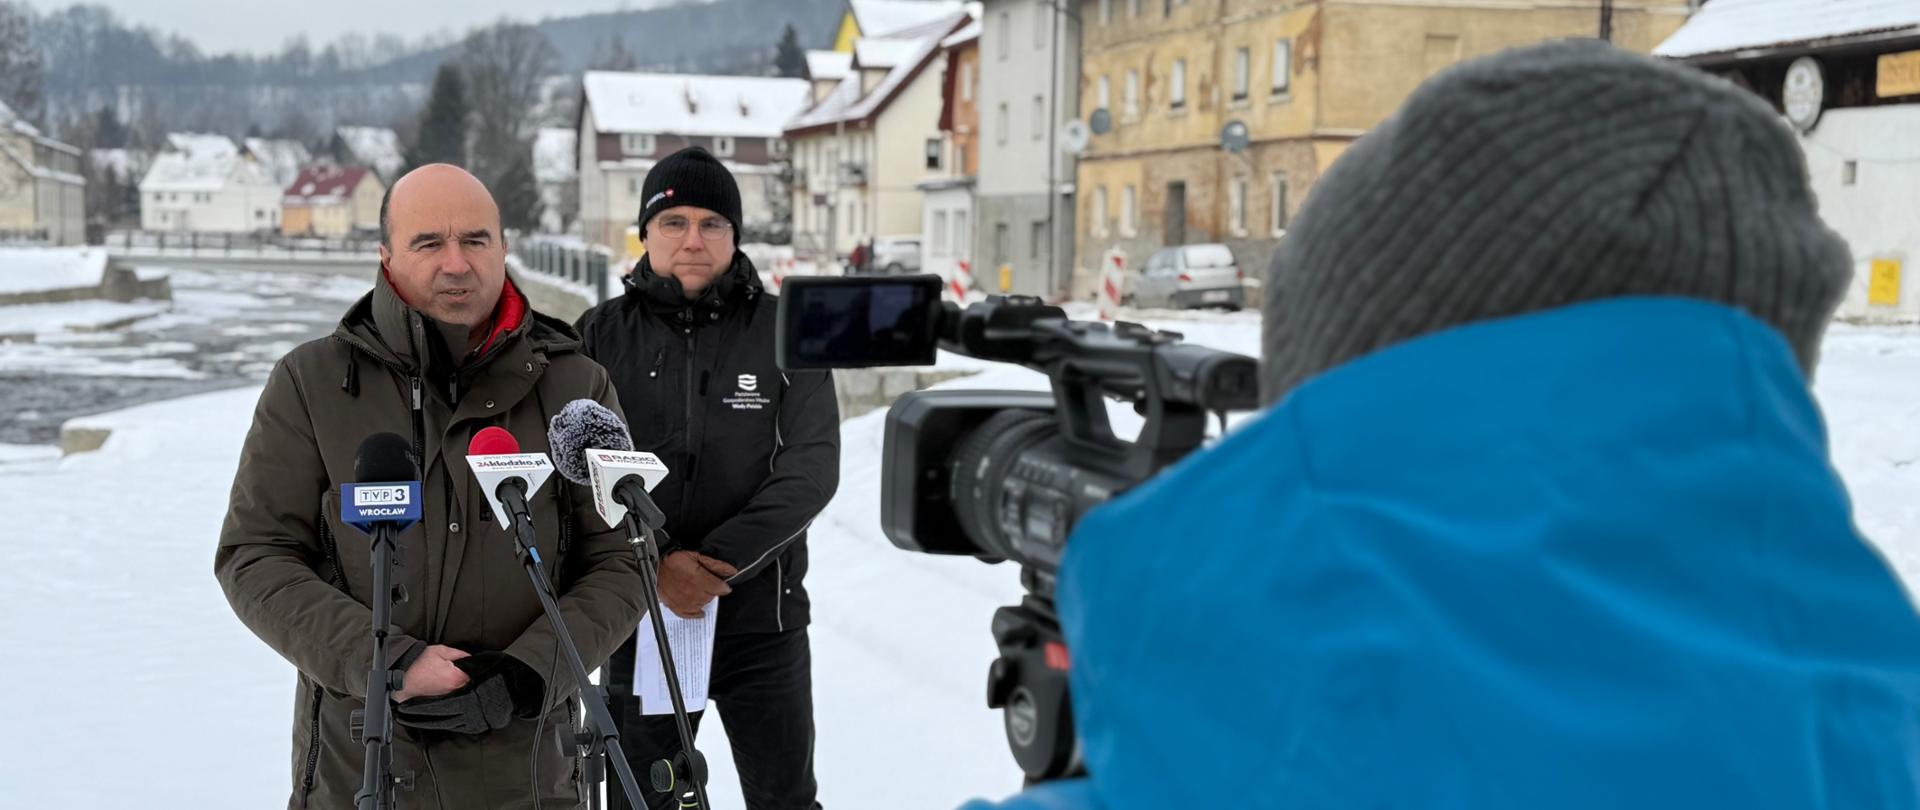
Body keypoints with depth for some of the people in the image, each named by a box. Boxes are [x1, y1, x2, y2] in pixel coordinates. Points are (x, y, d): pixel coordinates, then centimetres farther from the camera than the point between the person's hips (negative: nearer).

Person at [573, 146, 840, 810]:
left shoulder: (783, 331, -1)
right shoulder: (602, 337, 2)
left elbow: (812, 467, -10)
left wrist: (721, 556, -20)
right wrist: (654, 565, -18)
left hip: (762, 624, -1)